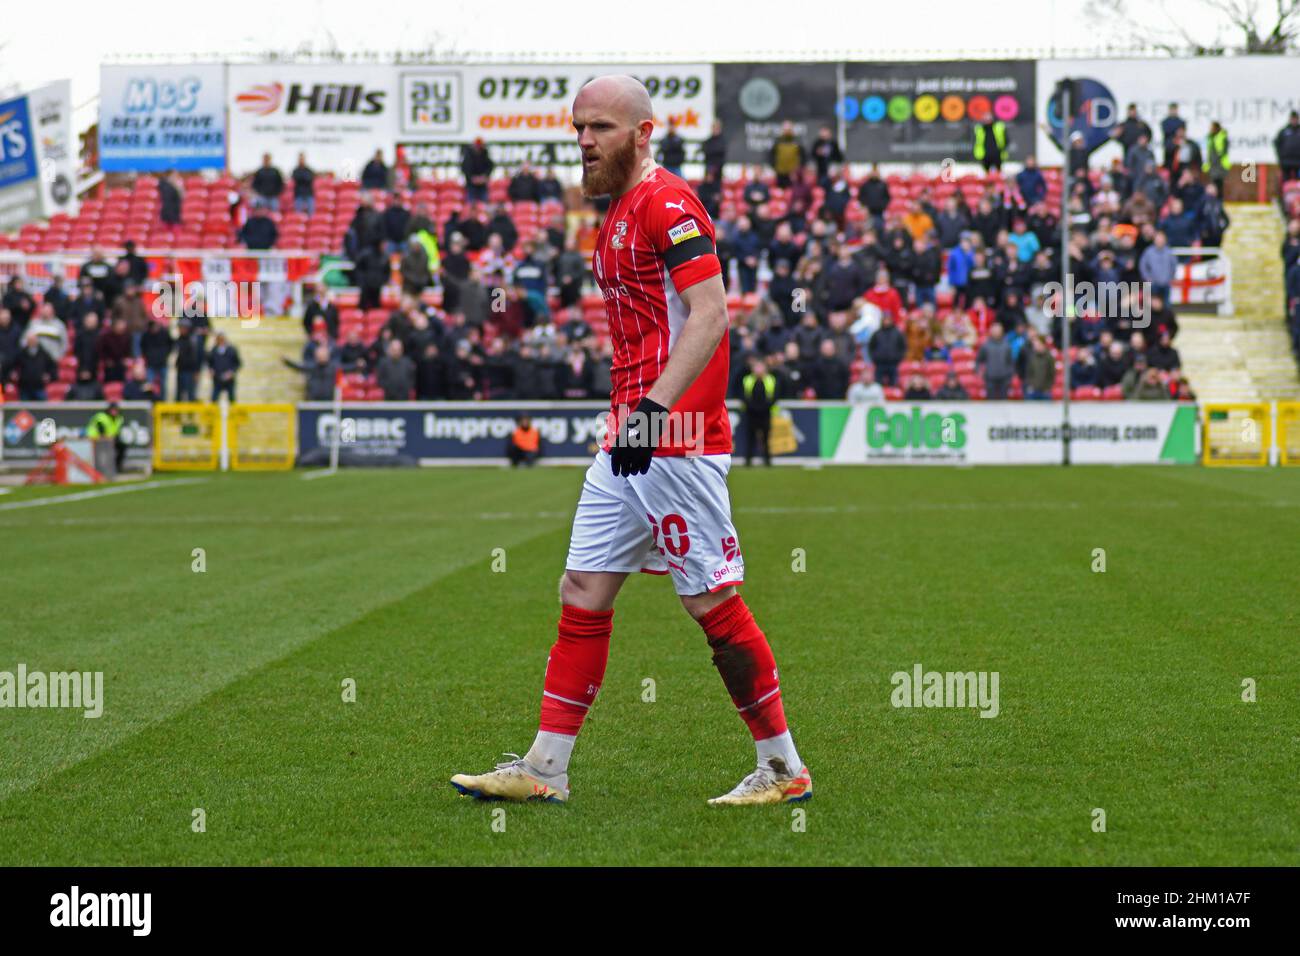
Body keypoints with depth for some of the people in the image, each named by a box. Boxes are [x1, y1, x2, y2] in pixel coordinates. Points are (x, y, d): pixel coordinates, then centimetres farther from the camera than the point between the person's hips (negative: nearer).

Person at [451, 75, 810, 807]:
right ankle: (545, 769, 11)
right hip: (631, 441, 10)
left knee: (713, 602, -4)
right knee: (583, 594, 8)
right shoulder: (621, 213, 18)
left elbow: (710, 315, -21)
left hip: (677, 442, -10)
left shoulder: (667, 204, -11)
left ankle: (784, 768, 7)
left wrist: (656, 407, -28)